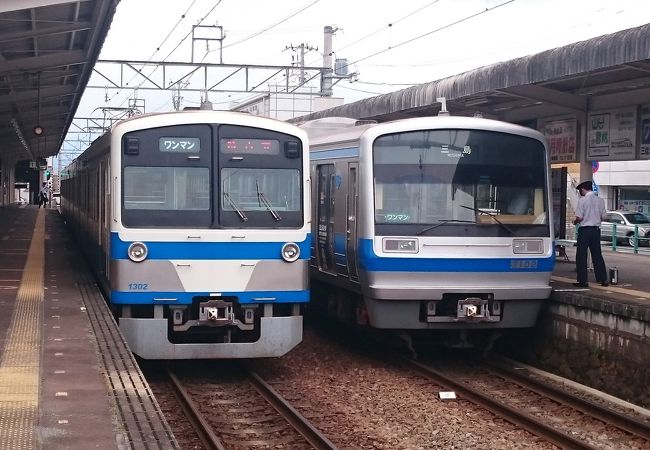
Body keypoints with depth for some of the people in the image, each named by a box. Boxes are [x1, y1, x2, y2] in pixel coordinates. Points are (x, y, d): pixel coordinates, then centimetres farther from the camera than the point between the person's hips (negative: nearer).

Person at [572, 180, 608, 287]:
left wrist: (575, 222, 6)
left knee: (581, 256, 2)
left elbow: (579, 217, -15)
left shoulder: (582, 200, -12)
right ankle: (603, 279, 13)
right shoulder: (600, 200, 3)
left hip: (584, 229, -5)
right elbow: (603, 216, 6)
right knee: (597, 255, 13)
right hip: (596, 229, 5)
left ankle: (583, 281, 0)